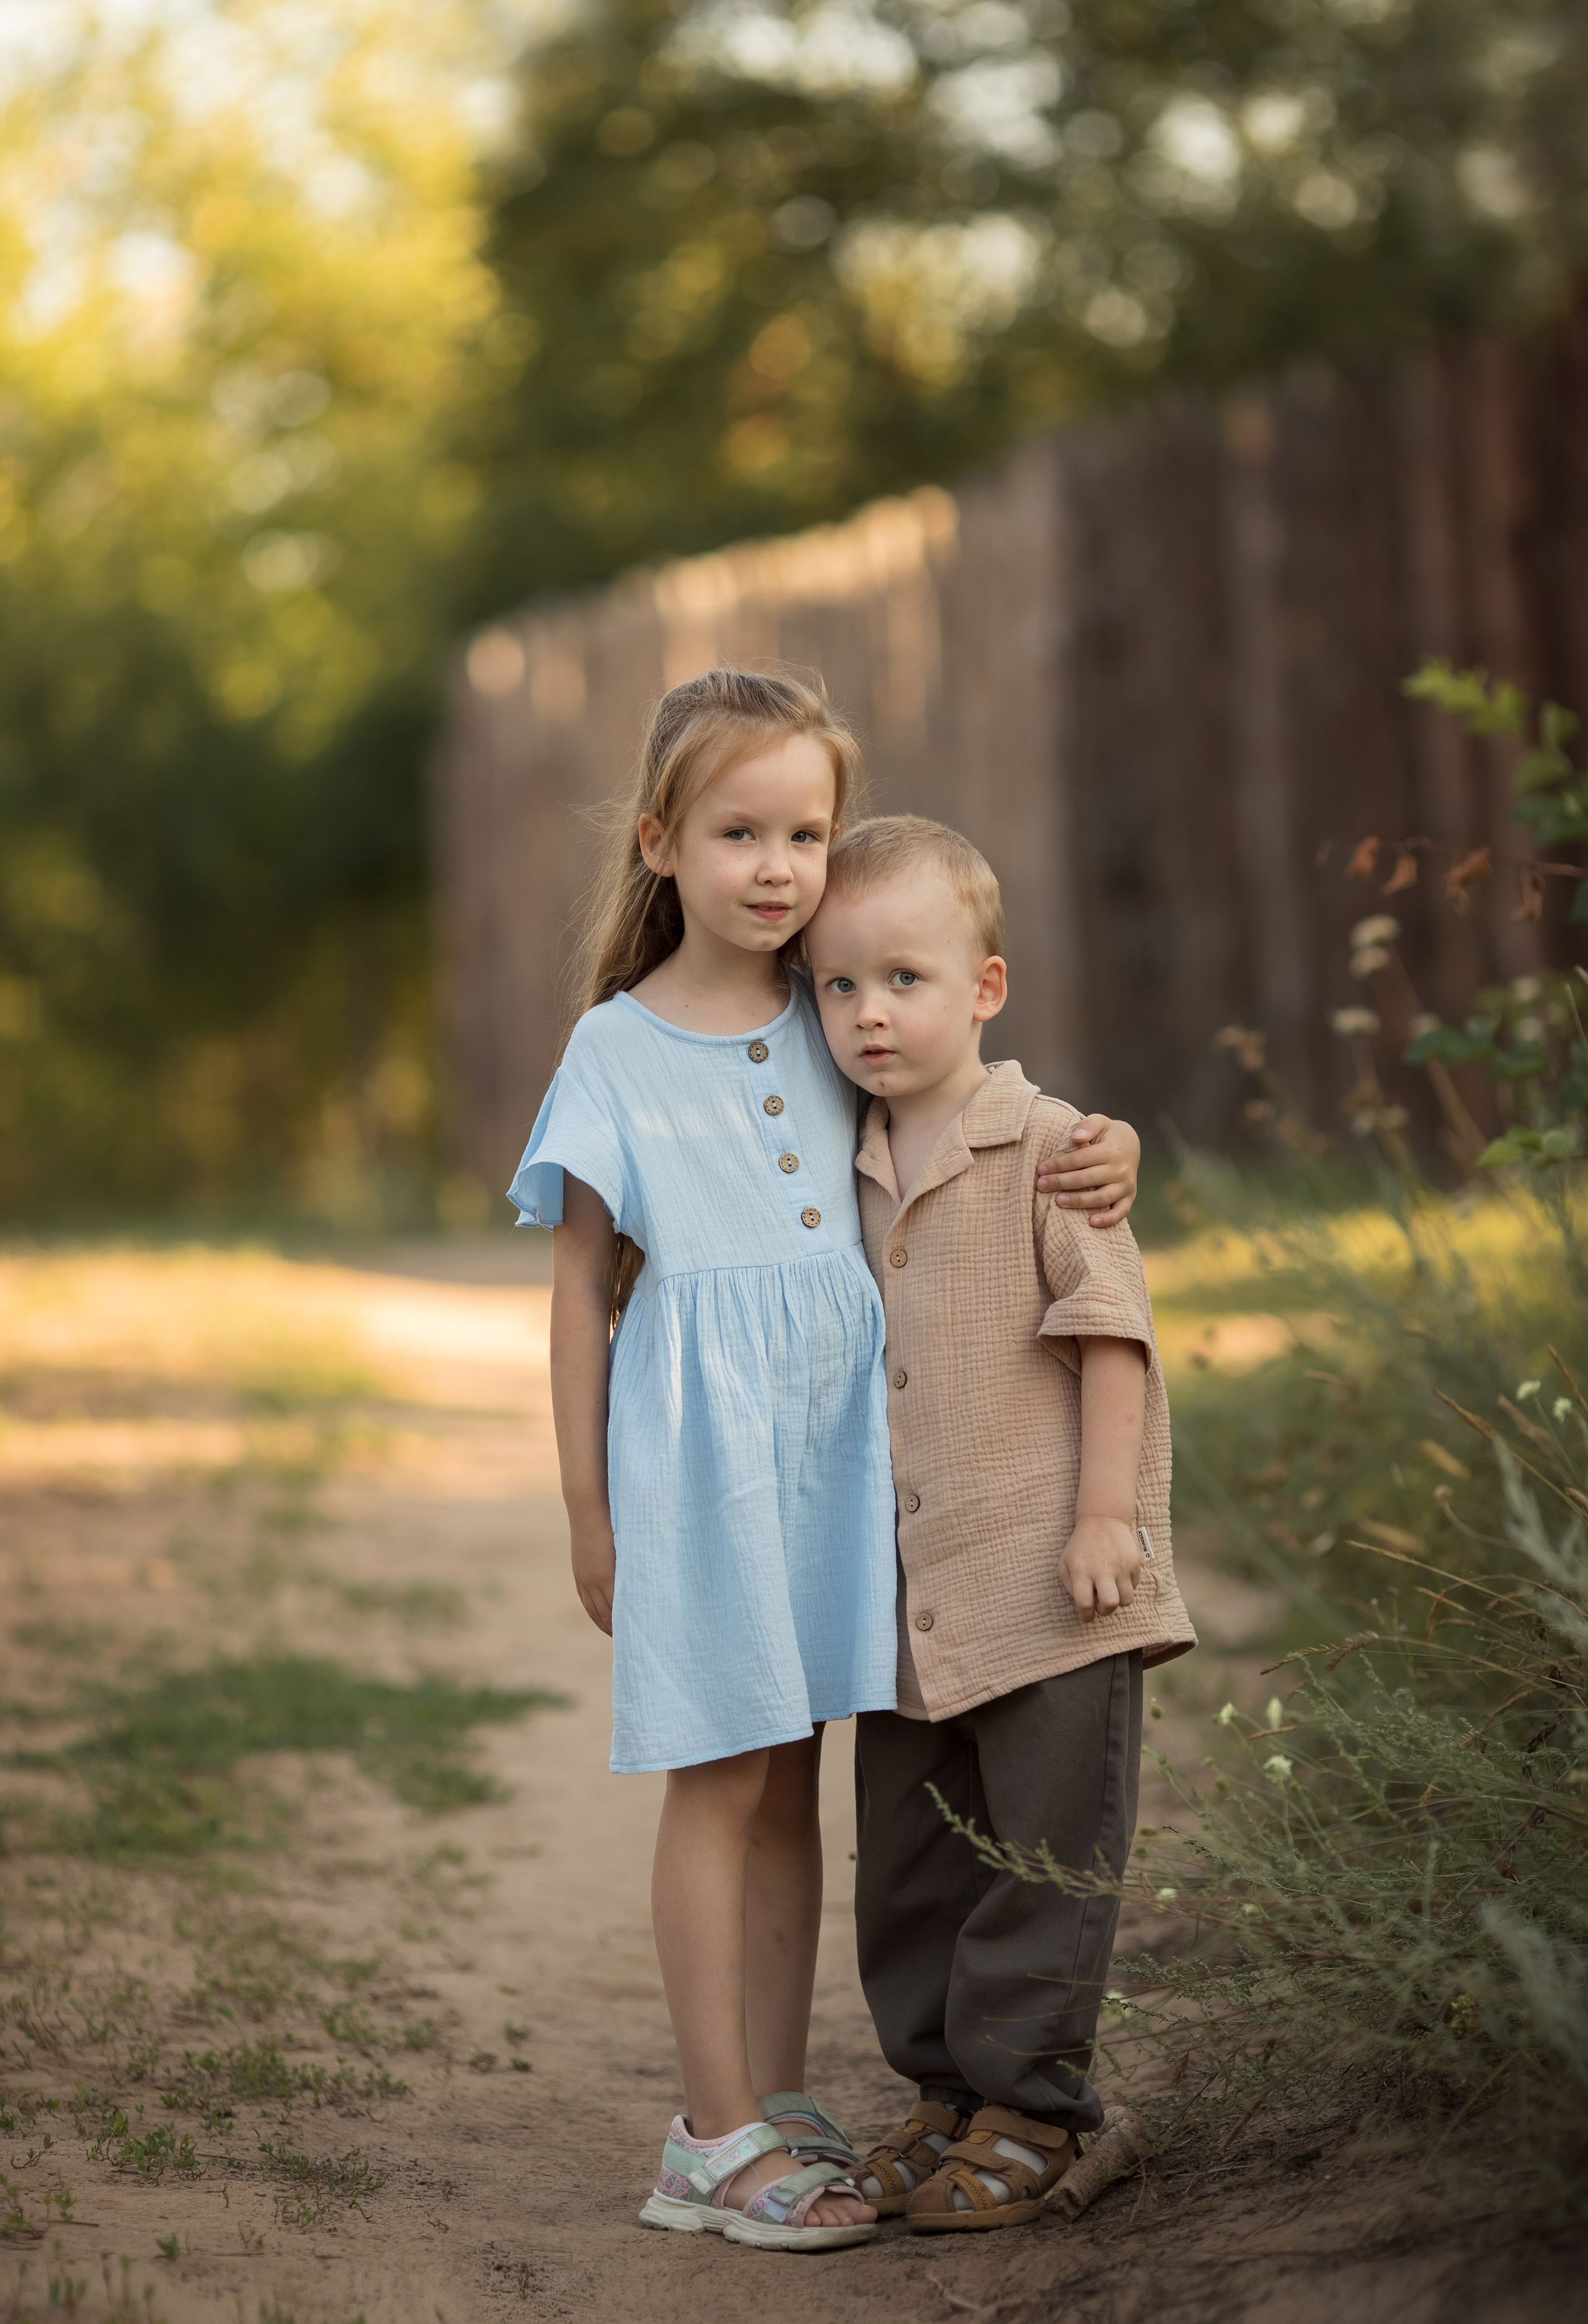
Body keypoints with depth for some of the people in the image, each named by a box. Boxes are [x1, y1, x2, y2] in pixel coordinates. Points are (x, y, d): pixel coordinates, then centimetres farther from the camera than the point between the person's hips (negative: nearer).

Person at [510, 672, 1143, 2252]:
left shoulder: (836, 1024, 7)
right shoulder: (617, 1049, -3)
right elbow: (581, 1287, 0)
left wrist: (1109, 1148, -4)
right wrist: (587, 1507, -1)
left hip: (834, 1435, 4)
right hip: (699, 1442, -4)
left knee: (792, 1772, 10)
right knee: (720, 1780, -1)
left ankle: (777, 2107, 19)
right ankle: (718, 2137, 7)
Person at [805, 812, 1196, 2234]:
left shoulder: (1047, 1148, -8)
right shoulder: (851, 1175, 10)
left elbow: (1110, 1332, -9)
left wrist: (1106, 1515, -13)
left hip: (1047, 1586, -6)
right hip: (903, 1595, 6)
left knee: (1046, 1857, 1)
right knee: (911, 1863, 11)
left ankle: (1030, 2106, 12)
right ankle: (946, 2091, 24)